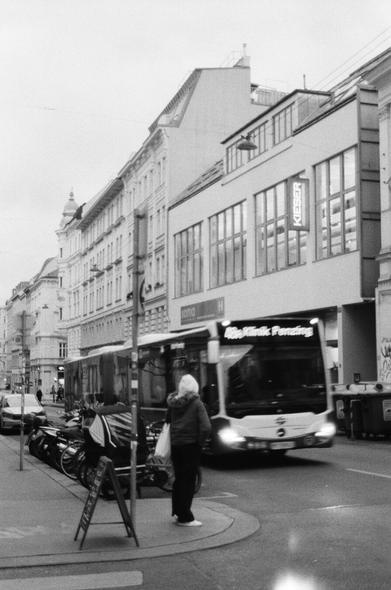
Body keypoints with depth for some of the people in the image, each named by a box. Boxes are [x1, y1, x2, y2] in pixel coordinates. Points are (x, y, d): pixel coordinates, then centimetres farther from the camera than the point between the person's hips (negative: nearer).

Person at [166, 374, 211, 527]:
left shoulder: (172, 403, 3)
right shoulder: (196, 403, -11)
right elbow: (206, 427, -18)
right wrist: (200, 442, -6)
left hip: (175, 445, 5)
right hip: (191, 445, -5)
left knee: (179, 479, 18)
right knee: (188, 481, 1)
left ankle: (177, 512, 27)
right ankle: (185, 518, 4)